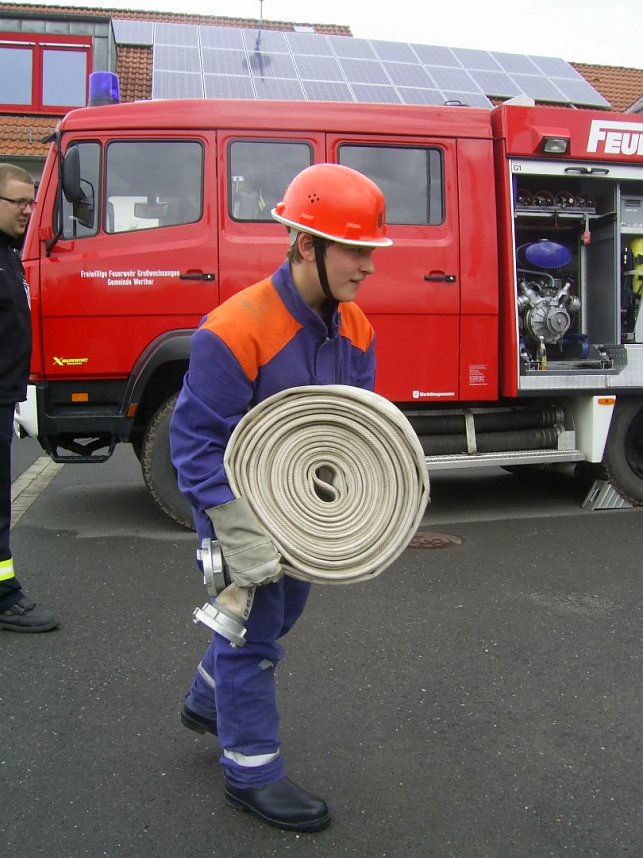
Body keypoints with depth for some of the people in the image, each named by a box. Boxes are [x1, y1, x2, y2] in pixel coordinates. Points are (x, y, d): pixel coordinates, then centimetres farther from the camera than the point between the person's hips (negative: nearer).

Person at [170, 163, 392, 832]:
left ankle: (207, 703, 48)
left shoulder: (354, 329, -6)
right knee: (253, 629, 3)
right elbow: (197, 443, -26)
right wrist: (243, 538, -30)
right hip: (236, 501, -8)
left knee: (282, 610, 23)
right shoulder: (235, 331, -29)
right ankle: (252, 772, 23)